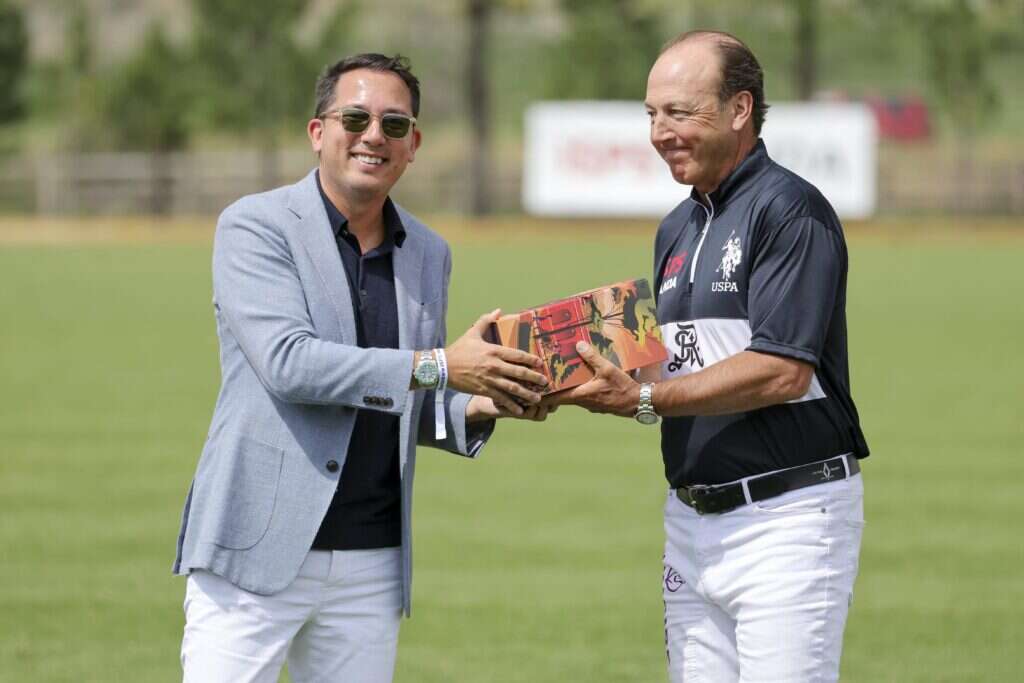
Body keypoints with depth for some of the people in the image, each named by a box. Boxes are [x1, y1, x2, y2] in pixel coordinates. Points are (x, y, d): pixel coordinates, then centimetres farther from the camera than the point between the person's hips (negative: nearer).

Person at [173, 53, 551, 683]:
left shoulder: (429, 253, 14)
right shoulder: (255, 227, -4)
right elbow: (287, 362, -18)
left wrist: (480, 406, 0)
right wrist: (438, 366, -20)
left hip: (374, 564, 5)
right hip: (258, 555, -5)